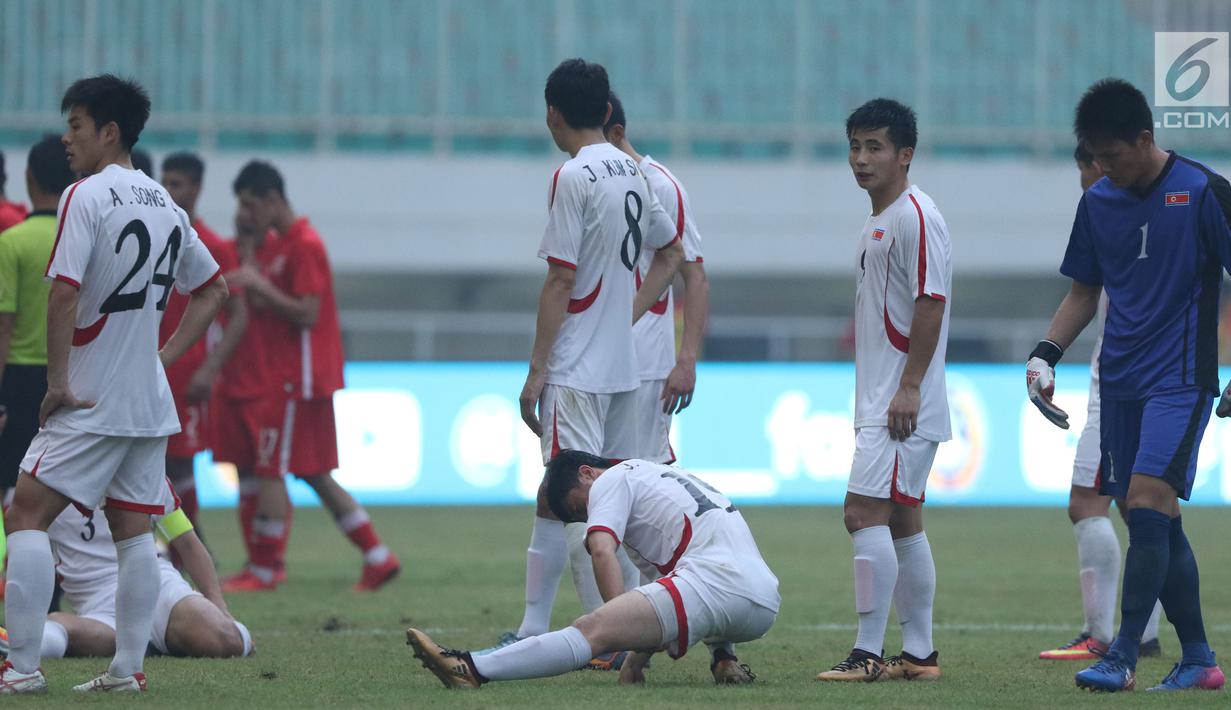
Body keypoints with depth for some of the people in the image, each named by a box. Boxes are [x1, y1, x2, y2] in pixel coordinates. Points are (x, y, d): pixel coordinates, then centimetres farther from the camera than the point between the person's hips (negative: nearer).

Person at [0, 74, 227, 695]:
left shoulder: (86, 196, -12)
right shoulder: (165, 205, 13)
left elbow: (64, 294, -20)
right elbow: (212, 289, 22)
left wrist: (58, 383, -14)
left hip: (89, 404, -8)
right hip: (150, 403, 8)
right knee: (132, 528, 10)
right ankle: (127, 668, 9)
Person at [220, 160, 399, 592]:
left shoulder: (304, 245, -14)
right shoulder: (281, 244, 17)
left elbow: (306, 314, -21)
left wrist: (261, 286, -17)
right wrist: (255, 295, 7)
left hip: (298, 378, -10)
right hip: (289, 375, 10)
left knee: (271, 470, -6)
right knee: (316, 474, 10)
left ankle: (263, 569, -2)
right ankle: (377, 558, 11)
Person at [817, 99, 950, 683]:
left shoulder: (915, 217, -13)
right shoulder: (878, 221, 18)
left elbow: (931, 303, -19)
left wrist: (908, 388, -22)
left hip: (906, 404, -11)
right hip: (879, 403, 11)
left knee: (866, 512, -14)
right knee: (902, 521, 12)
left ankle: (868, 652, -15)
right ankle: (919, 652, 16)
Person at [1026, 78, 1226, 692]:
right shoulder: (1098, 202, 9)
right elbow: (1084, 293, 20)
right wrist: (1044, 355, 6)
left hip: (1181, 378, -6)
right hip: (1119, 381, 6)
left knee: (1147, 501, -17)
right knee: (1157, 524, 5)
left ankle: (1124, 657, -17)